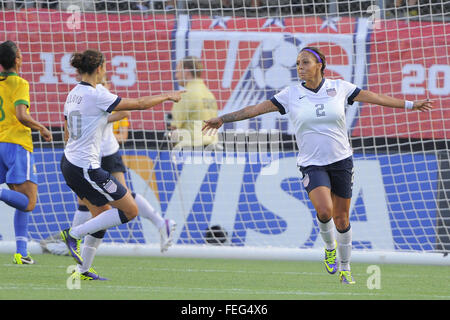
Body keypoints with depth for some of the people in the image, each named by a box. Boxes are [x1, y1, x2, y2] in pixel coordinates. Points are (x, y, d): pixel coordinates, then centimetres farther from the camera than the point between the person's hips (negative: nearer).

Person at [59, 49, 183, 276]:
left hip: (68, 163, 10)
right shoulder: (96, 96, -19)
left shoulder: (73, 94, 8)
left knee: (103, 214, 18)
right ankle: (73, 234, -2)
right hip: (86, 169, -10)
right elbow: (140, 104, -12)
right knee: (130, 211, -1)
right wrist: (168, 96, 4)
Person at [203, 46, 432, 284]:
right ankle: (329, 247, 7)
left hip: (341, 161, 1)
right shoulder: (291, 95, -3)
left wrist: (410, 104, 9)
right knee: (324, 211, -24)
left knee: (341, 218, 6)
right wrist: (223, 119, -8)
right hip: (312, 164, -1)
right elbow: (256, 109, -3)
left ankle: (345, 268, 26)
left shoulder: (340, 88, -2)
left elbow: (376, 98, 6)